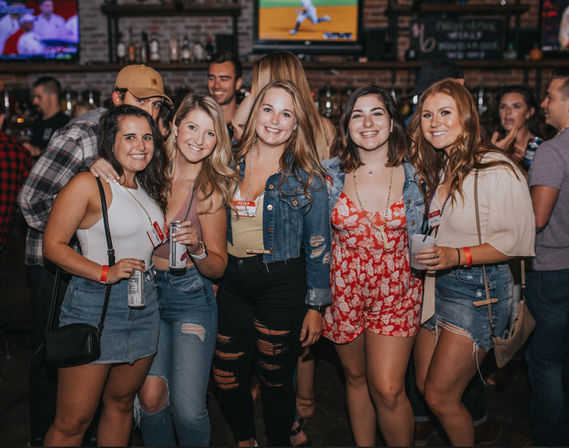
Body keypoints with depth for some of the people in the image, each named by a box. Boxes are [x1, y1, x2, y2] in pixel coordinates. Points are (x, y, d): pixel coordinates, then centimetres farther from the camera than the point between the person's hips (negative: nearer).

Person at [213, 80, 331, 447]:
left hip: (281, 283, -3)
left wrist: (316, 306, -5)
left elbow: (318, 245, -3)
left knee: (276, 378, 8)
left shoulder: (307, 176, -4)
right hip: (231, 282, 3)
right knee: (227, 377, 9)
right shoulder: (232, 165, 4)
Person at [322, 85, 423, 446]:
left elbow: (420, 239, 10)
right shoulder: (330, 173, -4)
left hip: (396, 292, -1)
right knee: (356, 377, 16)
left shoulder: (412, 175, -4)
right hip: (345, 291, 2)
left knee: (388, 391, -6)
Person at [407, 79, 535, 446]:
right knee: (425, 386, 12)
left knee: (440, 396, -4)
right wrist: (427, 252, 5)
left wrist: (456, 256, -27)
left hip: (480, 289, -8)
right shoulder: (440, 169, 14)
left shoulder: (497, 169, -14)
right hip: (438, 284, 8)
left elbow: (514, 241, -18)